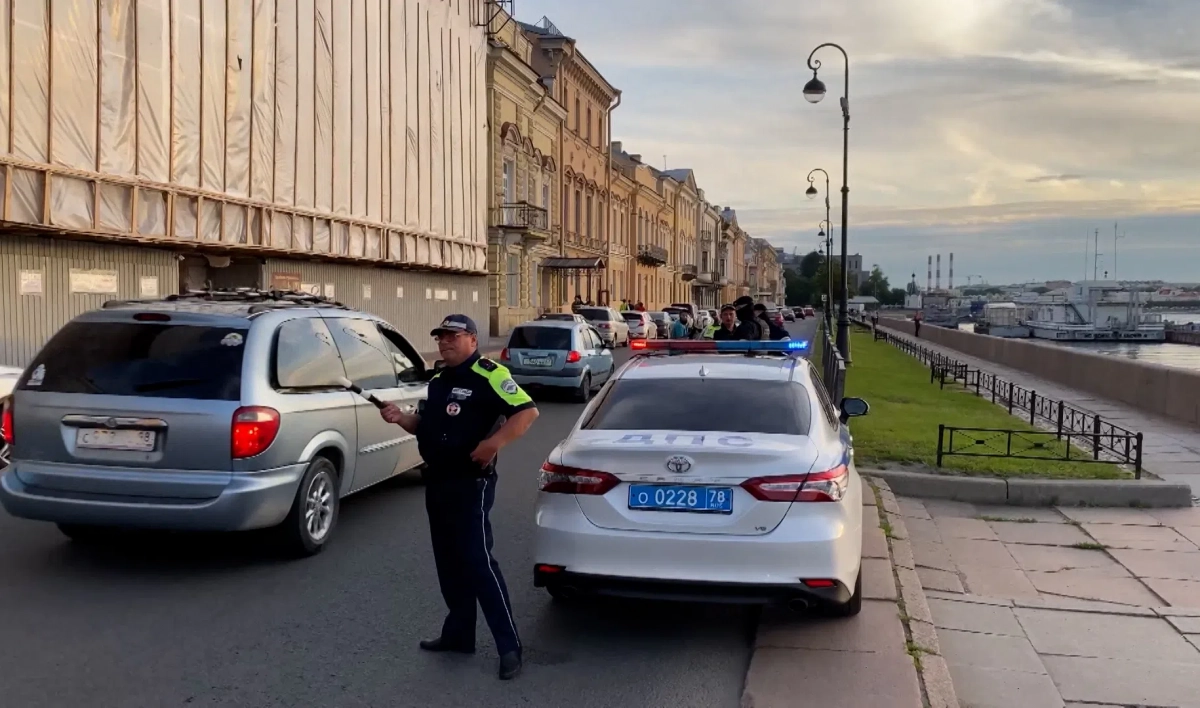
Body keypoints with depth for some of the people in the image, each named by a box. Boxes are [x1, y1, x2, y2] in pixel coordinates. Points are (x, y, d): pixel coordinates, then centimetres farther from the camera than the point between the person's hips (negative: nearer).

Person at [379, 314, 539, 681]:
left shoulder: (489, 376, -12)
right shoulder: (438, 380, 15)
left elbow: (528, 411, -19)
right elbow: (424, 424, 25)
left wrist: (494, 443, -29)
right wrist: (401, 418, 4)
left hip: (470, 483, -9)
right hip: (436, 481, 9)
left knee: (478, 561, -10)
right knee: (448, 561, 15)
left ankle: (509, 646, -4)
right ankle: (459, 632, 27)